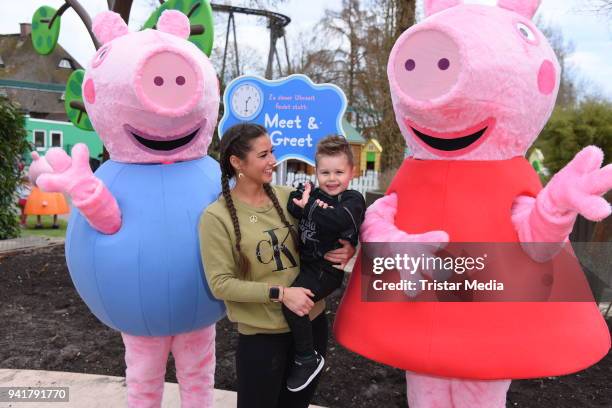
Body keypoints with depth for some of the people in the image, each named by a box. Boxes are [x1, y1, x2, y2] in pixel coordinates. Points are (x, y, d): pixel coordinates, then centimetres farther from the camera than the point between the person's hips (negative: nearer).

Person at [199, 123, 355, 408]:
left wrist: (339, 253, -10)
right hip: (261, 334, -4)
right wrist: (279, 293, -21)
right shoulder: (217, 216, -12)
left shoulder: (287, 196, -1)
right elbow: (220, 284, -14)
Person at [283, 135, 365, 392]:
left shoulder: (353, 199, -6)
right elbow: (291, 203, -3)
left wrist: (309, 207, -16)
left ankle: (308, 359, -3)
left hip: (326, 269, -8)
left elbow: (337, 220, -26)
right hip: (303, 261, 8)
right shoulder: (313, 193, 12)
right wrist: (308, 204, -19)